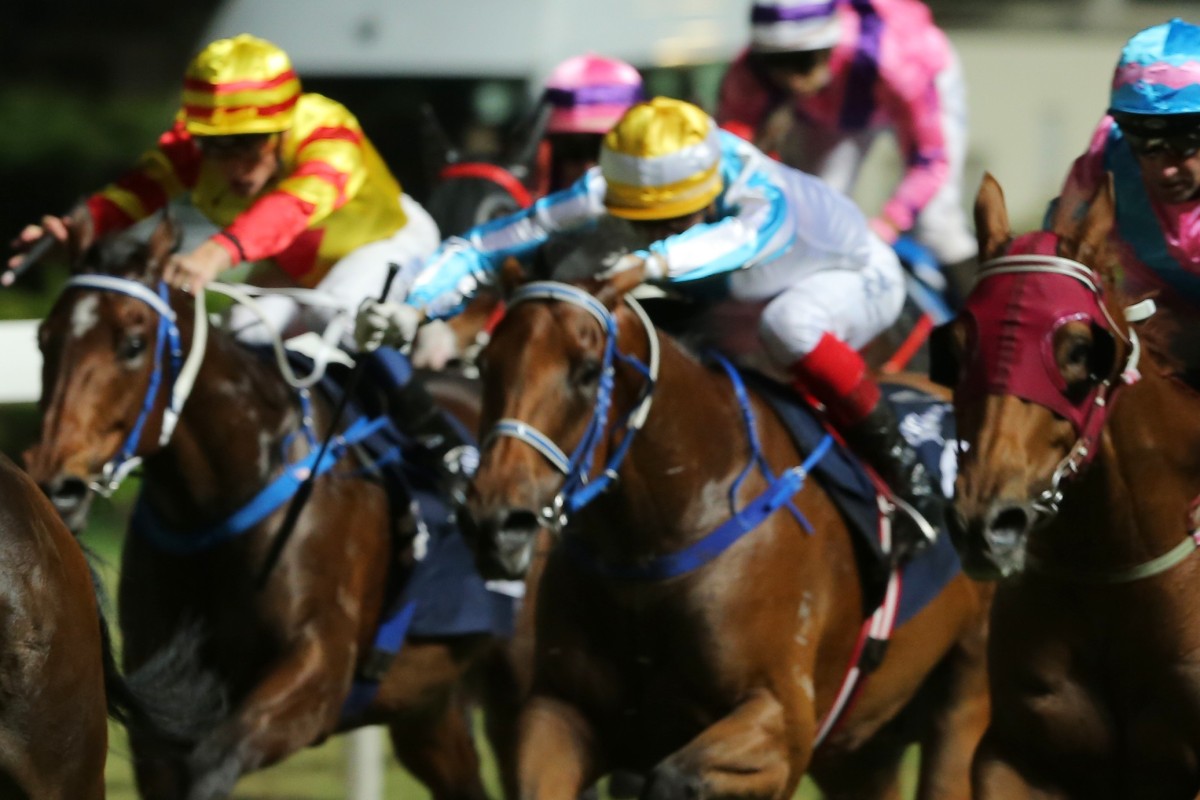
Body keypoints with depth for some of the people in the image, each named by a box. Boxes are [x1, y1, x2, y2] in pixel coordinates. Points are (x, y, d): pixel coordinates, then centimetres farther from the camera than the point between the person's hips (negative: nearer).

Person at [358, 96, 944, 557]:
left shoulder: (760, 194, -43)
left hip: (855, 279, -6)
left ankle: (901, 467, -22)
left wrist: (657, 261, -85)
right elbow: (483, 247, -28)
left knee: (788, 324, -39)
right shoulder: (603, 198, -29)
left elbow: (743, 236, -67)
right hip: (735, 303, 6)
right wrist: (413, 309, -46)